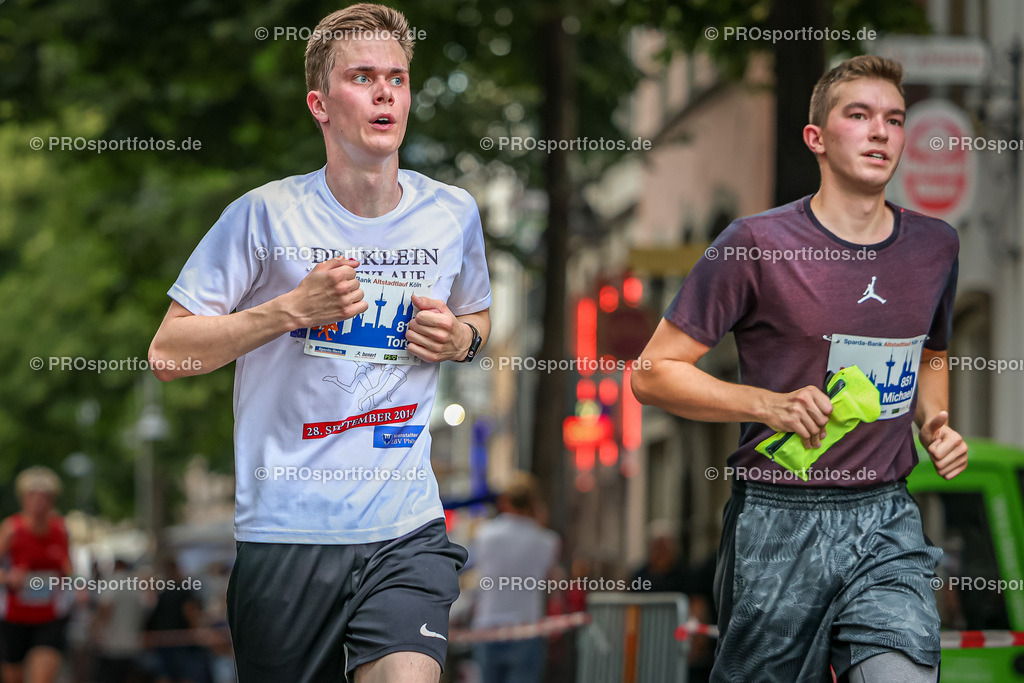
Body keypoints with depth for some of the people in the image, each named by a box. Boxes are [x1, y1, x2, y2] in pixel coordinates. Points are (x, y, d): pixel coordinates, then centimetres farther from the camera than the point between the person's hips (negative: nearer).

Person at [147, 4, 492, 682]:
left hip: (407, 530, 1)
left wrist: (460, 338, 2)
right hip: (286, 530, -1)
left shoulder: (453, 214, 5)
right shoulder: (267, 214, -5)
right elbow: (168, 353, -3)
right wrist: (293, 308, -13)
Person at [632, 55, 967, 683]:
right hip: (778, 525, -3)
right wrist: (771, 405, -17)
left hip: (889, 520, 3)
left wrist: (935, 424, 7)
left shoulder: (936, 246, 7)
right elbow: (654, 373, -5)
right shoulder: (757, 244, -8)